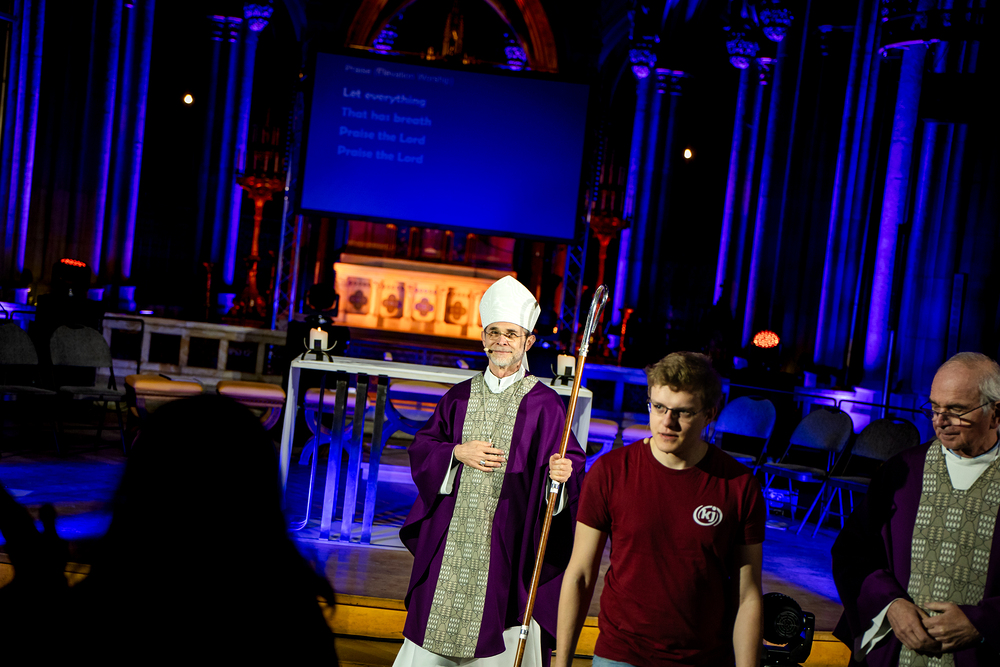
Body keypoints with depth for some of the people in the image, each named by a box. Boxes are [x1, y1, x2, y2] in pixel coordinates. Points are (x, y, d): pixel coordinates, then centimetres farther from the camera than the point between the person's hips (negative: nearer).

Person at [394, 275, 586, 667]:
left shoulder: (544, 404, -3)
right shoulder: (459, 398, 8)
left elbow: (569, 462, -6)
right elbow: (421, 448, 11)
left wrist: (561, 473, -28)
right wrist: (457, 453, -7)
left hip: (507, 542, -3)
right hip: (451, 539, 3)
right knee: (434, 626, 9)